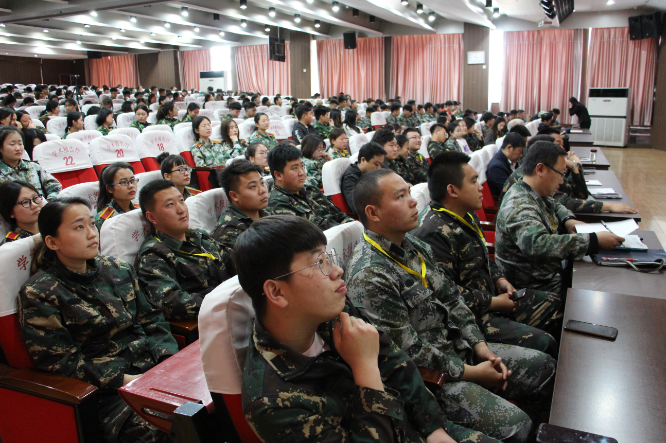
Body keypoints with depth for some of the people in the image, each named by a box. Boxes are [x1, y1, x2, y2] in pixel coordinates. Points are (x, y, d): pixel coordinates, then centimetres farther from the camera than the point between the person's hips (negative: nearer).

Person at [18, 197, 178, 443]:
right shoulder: (38, 293, -3)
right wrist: (122, 380, -15)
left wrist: (169, 359, -4)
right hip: (105, 389, -5)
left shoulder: (118, 270, 12)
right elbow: (59, 360, -7)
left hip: (152, 366, 5)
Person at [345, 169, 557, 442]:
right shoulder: (368, 277, -25)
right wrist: (471, 373, -13)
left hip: (458, 348, 9)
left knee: (543, 367, 10)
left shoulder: (416, 247, 4)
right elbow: (408, 351, -22)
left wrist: (480, 346, 0)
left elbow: (452, 300, 11)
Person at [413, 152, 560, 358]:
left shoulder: (468, 215, 9)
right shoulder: (434, 233, -27)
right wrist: (494, 302, -18)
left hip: (491, 296, 11)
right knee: (543, 343, -17)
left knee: (555, 304, 13)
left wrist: (499, 279, 5)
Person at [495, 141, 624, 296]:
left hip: (550, 273, 10)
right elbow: (538, 245, -44)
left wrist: (568, 220, 4)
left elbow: (555, 206, 27)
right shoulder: (519, 207, -28)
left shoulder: (537, 194, 5)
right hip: (538, 287, -9)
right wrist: (595, 241, -39)